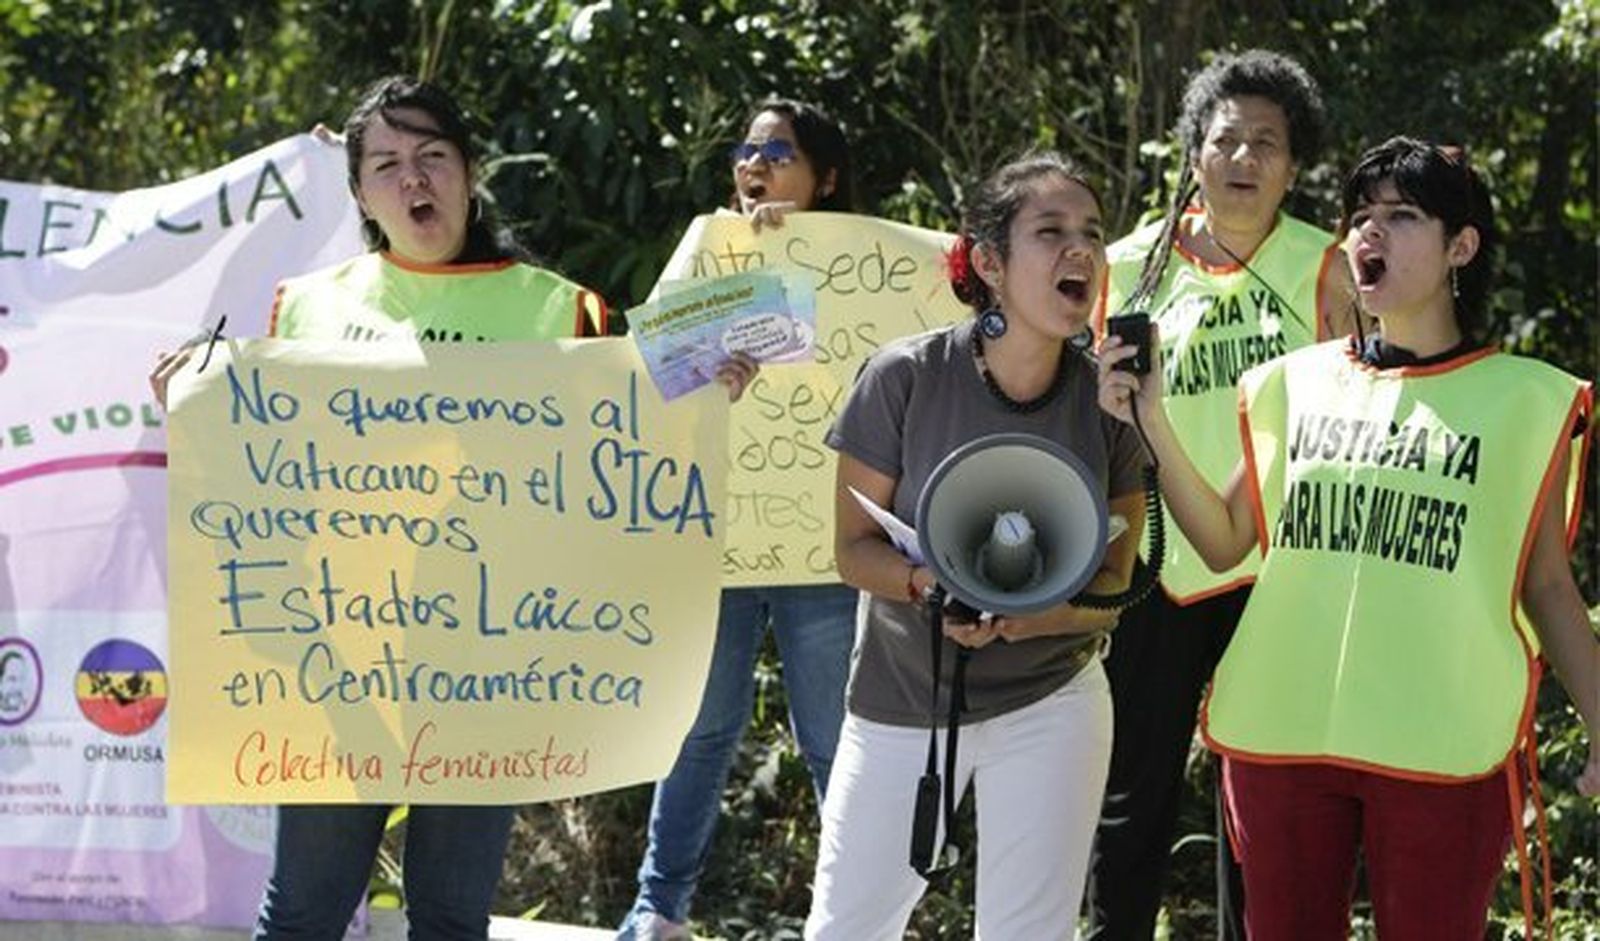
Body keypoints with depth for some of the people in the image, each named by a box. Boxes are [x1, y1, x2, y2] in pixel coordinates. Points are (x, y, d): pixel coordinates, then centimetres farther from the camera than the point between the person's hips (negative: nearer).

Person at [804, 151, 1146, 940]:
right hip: (901, 698, 0)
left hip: (1050, 703, 1)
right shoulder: (904, 378, -16)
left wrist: (1018, 616, -25)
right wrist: (933, 582, -30)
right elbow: (854, 548, -9)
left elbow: (1112, 581, -5)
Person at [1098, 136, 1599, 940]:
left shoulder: (1524, 399, 1)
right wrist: (1152, 424, 0)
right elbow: (1224, 543, 12)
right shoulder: (1294, 384, 9)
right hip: (1281, 734, 3)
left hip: (1441, 750, -3)